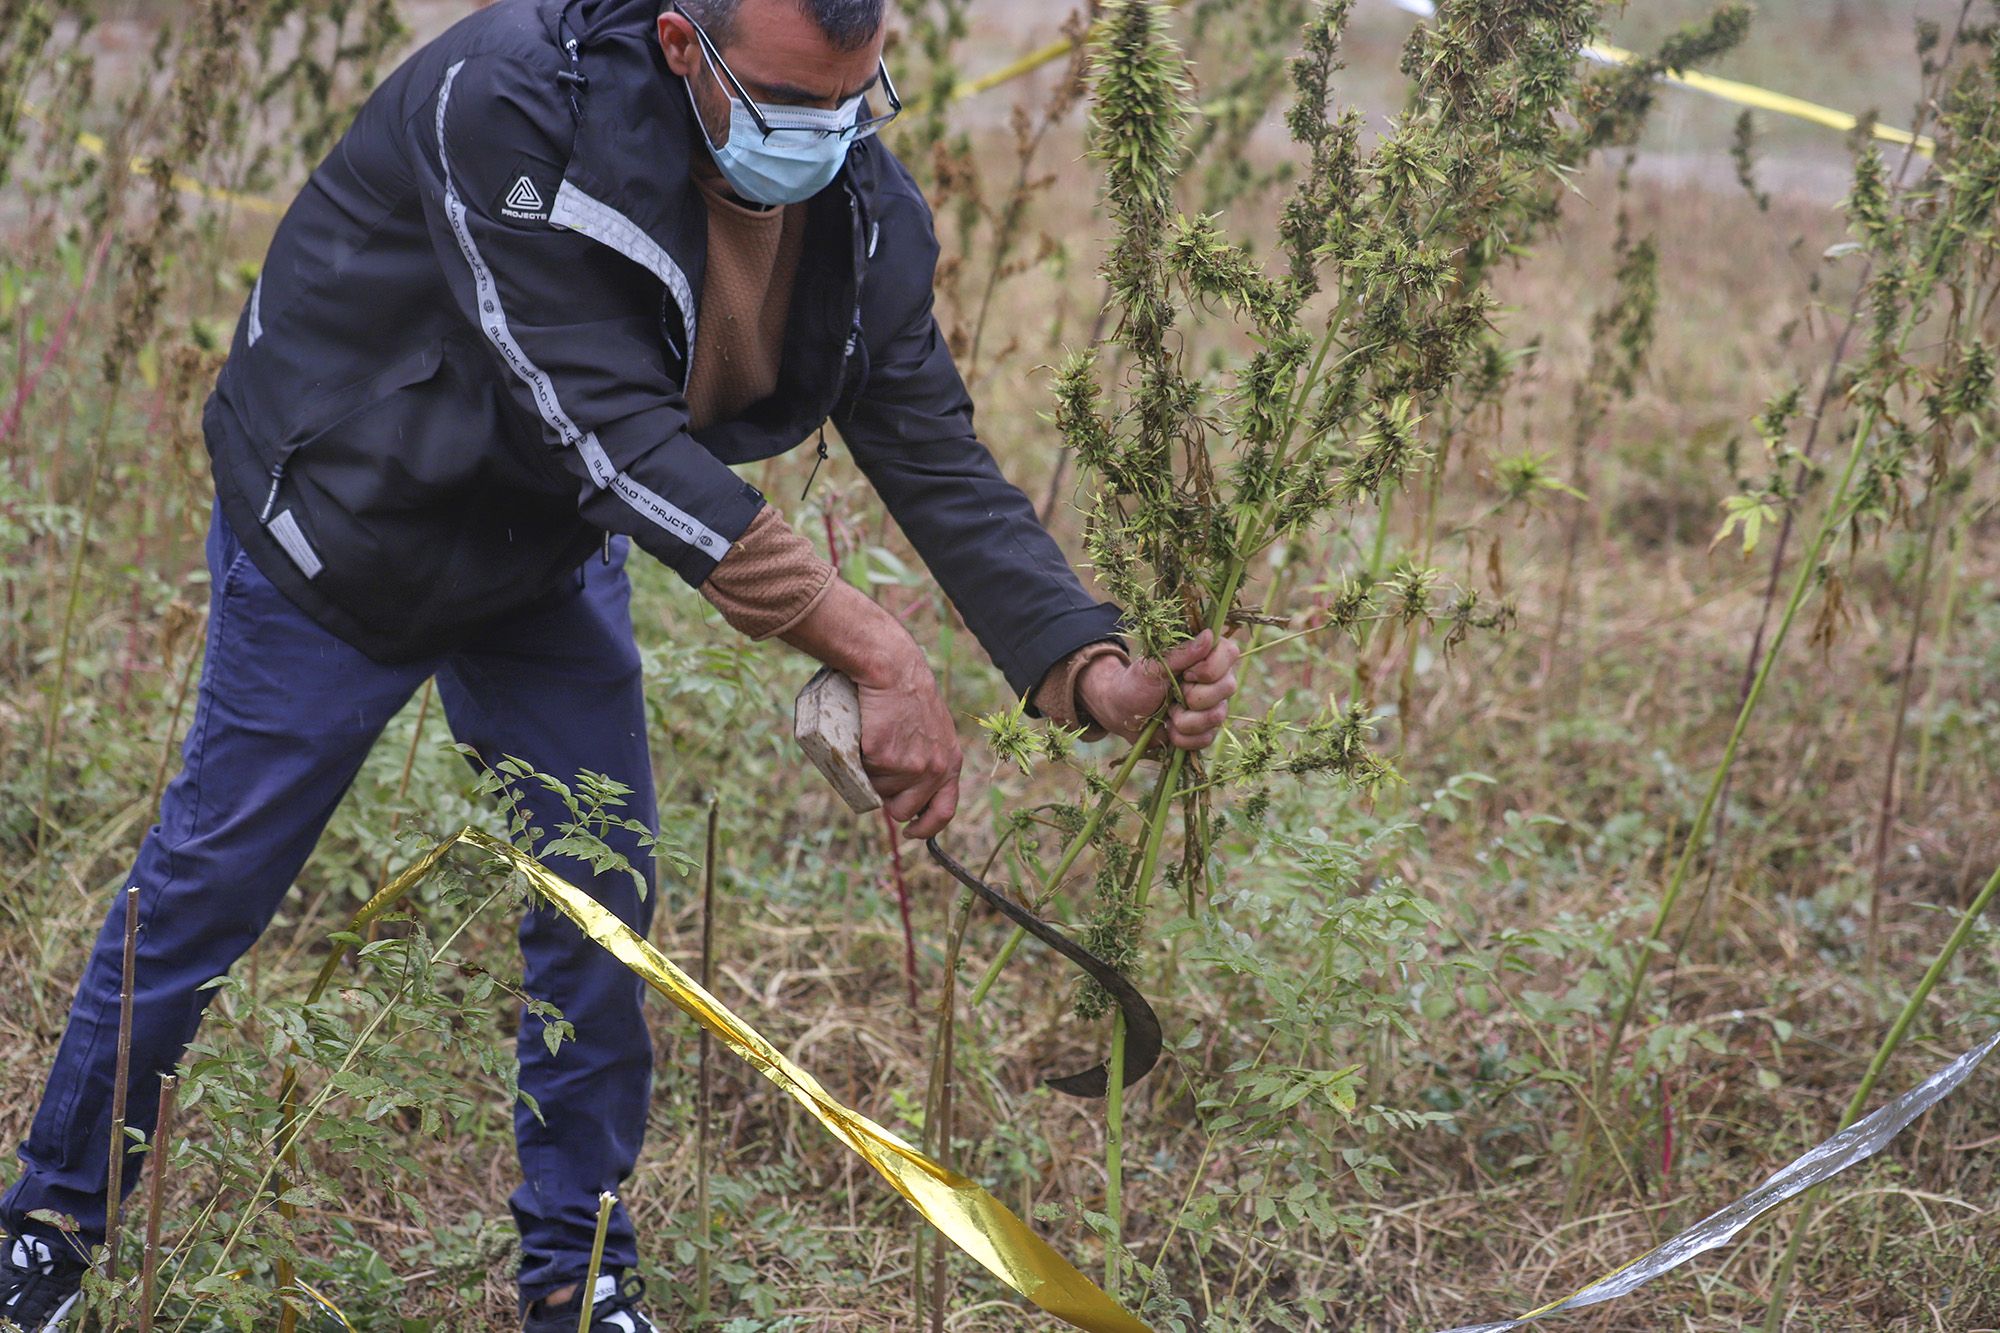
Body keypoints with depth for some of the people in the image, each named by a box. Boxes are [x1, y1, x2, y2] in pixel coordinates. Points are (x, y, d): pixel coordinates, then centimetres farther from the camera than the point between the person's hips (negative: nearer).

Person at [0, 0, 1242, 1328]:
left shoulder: (868, 217, -16)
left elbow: (943, 468, -13)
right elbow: (606, 425, -39)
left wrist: (1096, 674, -31)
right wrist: (868, 641, -42)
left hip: (550, 549, 5)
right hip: (341, 530, -5)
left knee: (602, 897, 4)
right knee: (211, 881, 5)